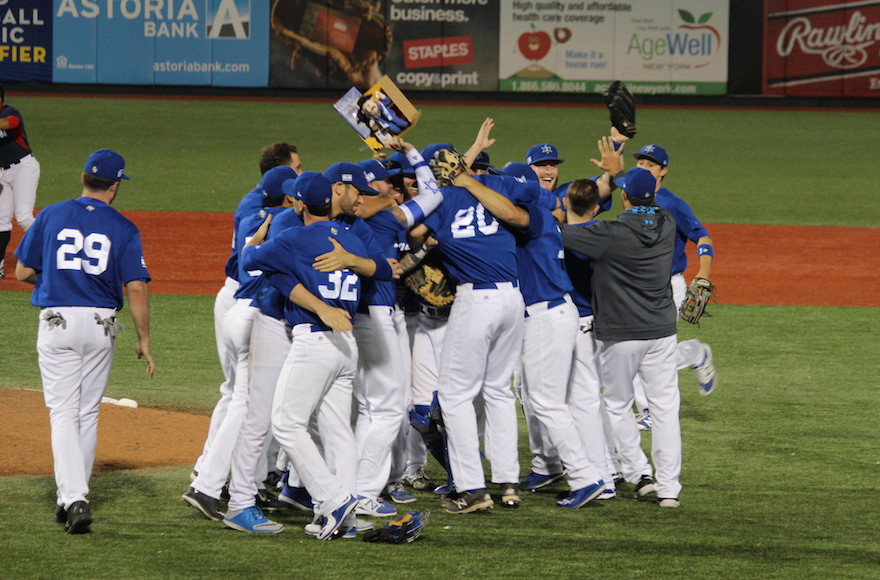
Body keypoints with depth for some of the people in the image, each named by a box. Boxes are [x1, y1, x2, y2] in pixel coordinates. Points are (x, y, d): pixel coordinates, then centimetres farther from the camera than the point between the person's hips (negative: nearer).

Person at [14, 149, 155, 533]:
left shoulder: (51, 216, 0)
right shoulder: (123, 229, -2)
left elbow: (22, 272, 3)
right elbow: (136, 289, -8)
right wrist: (144, 340, 0)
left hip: (57, 322, -1)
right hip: (100, 326, 1)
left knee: (63, 413, -2)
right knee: (87, 413, 14)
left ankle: (73, 498, -18)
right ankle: (73, 497, 22)